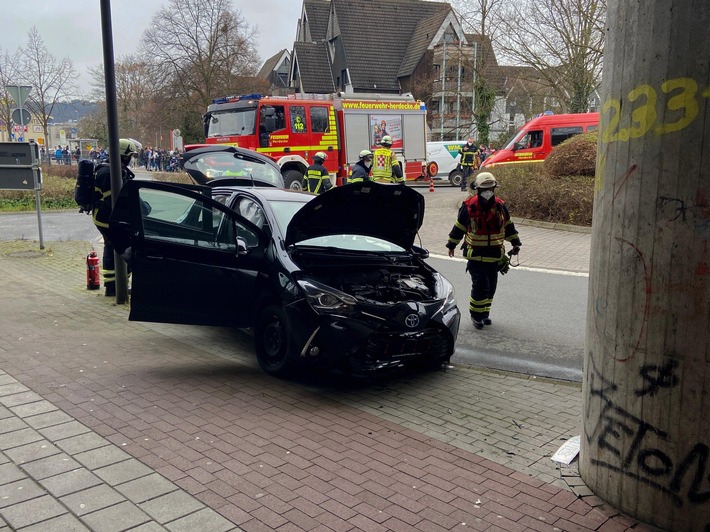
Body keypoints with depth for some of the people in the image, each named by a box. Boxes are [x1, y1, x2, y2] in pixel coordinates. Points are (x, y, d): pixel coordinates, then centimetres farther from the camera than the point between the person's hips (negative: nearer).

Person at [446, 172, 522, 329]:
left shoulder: (500, 206, 2)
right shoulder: (469, 207, -9)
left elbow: (508, 226, 16)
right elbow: (459, 227, 3)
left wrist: (515, 243, 17)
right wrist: (451, 245, 10)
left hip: (495, 255, 4)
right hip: (475, 254, -4)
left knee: (491, 286, 10)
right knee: (480, 286, -9)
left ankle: (485, 312, 26)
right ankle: (476, 314, 7)